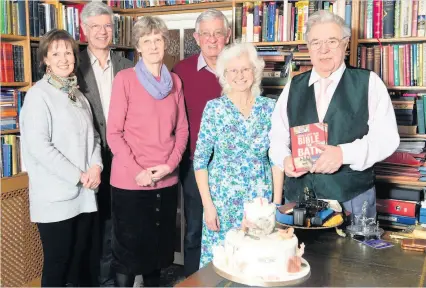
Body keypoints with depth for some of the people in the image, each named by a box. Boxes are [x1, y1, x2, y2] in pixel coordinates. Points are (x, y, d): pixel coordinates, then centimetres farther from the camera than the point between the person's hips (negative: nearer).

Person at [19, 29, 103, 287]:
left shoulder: (78, 94, 13)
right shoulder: (39, 95, -8)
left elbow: (92, 135, 15)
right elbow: (38, 145, -16)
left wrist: (96, 165, -4)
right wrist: (78, 175, -15)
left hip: (84, 194, 6)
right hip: (56, 196, -6)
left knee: (79, 260, 15)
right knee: (57, 263, 5)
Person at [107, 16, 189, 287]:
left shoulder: (175, 81, 8)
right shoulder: (124, 79, -5)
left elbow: (182, 129, 9)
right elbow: (113, 132, -7)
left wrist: (170, 165, -6)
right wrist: (137, 171, -14)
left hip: (166, 180, 4)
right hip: (130, 180, -4)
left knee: (158, 245, 15)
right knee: (128, 247, 5)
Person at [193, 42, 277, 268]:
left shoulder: (269, 107, 1)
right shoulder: (214, 108, -6)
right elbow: (200, 159, -5)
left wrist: (277, 199, 2)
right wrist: (207, 204, -9)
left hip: (261, 198, 2)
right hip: (223, 198, -2)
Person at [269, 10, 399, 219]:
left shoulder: (369, 82, -1)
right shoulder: (293, 87, 9)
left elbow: (386, 137, -8)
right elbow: (277, 136, 10)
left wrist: (344, 154, -23)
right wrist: (285, 159, -11)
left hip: (352, 197, -2)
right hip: (299, 197, 3)